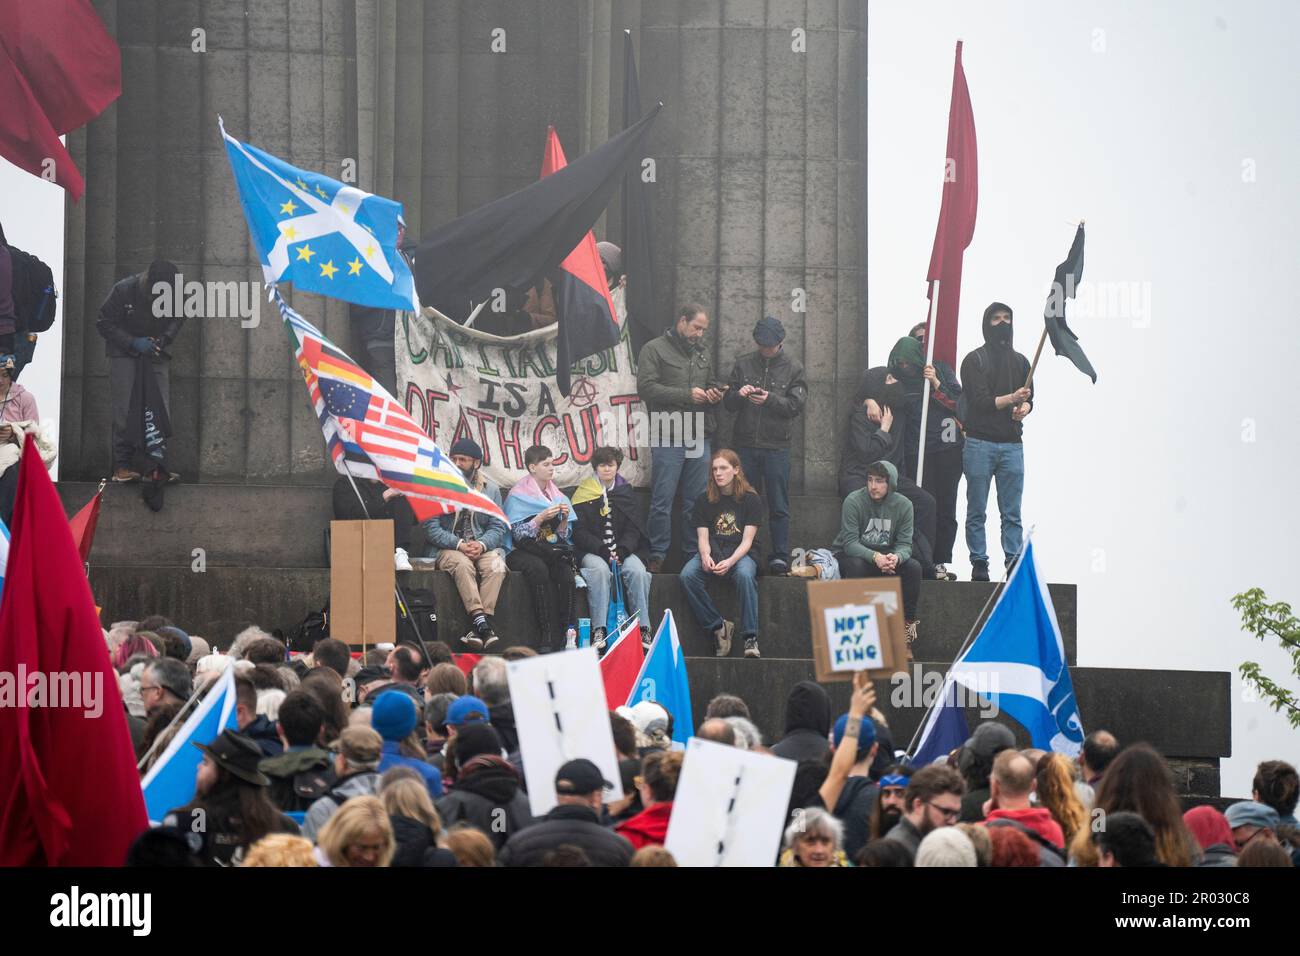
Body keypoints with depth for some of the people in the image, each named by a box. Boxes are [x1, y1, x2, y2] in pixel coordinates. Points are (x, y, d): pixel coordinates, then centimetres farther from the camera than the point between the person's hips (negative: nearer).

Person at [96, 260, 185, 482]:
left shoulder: (173, 295, -13)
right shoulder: (123, 290, -21)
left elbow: (178, 318, 7)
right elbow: (104, 323, -12)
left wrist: (164, 339, -11)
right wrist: (133, 342, -21)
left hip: (155, 354, 3)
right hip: (124, 353, -3)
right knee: (125, 410, -10)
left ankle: (158, 464, -2)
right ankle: (122, 466, -7)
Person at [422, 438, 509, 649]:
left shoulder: (490, 489, 12)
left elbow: (498, 527, 7)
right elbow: (431, 528, -4)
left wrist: (482, 544, -15)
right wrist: (459, 544, -18)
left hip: (483, 546, 2)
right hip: (447, 549, -2)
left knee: (496, 564, -32)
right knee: (462, 563, -36)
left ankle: (481, 624, -40)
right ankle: (482, 624, -46)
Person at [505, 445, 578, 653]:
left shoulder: (558, 497, 17)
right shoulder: (517, 496, 1)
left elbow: (564, 537, 14)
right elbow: (518, 535, -9)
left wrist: (564, 518, -5)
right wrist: (541, 518, -19)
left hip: (551, 552, 4)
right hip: (522, 552, -4)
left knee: (565, 571, -30)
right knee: (539, 569, -37)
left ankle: (566, 635, -34)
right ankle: (548, 638, -39)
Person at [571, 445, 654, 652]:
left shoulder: (626, 492, 13)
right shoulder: (583, 494, 5)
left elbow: (634, 528, 7)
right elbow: (579, 532, -2)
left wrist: (622, 550, -12)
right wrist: (603, 550, -16)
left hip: (624, 550, 2)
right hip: (592, 552, -2)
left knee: (637, 570, -29)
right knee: (600, 570, -35)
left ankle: (643, 629, -28)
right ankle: (599, 630, -37)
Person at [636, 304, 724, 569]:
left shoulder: (702, 353, 20)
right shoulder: (654, 349, 0)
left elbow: (711, 385, 31)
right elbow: (646, 387, -11)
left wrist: (714, 395, 5)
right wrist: (687, 395, -14)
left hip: (699, 438, 6)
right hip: (668, 438, -6)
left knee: (696, 502, 7)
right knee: (662, 502, -5)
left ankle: (694, 554, 13)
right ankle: (657, 555, 0)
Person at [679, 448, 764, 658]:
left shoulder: (751, 499, 2)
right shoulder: (704, 501, 9)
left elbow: (747, 541, -5)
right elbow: (703, 538, 3)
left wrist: (730, 562, -24)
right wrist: (705, 556, -22)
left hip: (739, 554, -2)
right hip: (712, 554, 3)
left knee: (745, 575, -38)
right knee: (688, 575, -30)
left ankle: (750, 637, -37)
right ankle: (718, 626, -20)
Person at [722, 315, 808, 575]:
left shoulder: (793, 369, 4)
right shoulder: (744, 364, 9)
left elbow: (796, 405, -4)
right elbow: (728, 404, 9)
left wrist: (770, 399, -19)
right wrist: (738, 395, -13)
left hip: (777, 446, -2)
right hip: (746, 444, 2)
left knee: (779, 507, 0)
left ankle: (780, 556, 4)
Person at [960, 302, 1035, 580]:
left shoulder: (1020, 361, 17)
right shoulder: (975, 361, 1)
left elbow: (1029, 398, 18)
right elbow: (979, 401, -8)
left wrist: (1024, 408, -5)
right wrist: (1011, 398, -20)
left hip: (1012, 444, 4)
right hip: (980, 443, -3)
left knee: (1012, 512, 1)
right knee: (976, 511, -2)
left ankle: (1014, 562, 2)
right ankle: (979, 564, 2)